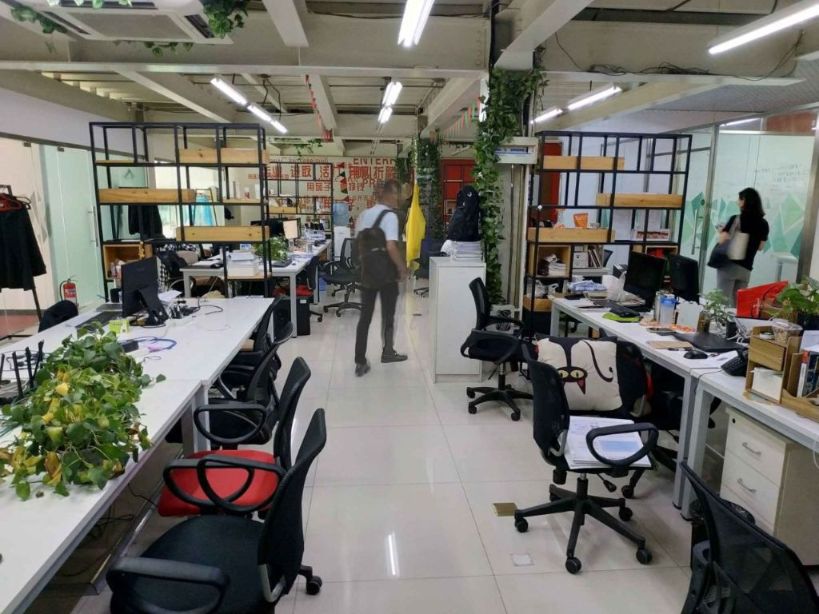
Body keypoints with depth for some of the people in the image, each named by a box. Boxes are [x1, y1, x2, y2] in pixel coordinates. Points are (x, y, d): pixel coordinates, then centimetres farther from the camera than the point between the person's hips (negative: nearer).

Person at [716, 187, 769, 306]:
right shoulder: (763, 224, 6)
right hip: (746, 268, 5)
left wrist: (721, 231, 8)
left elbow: (722, 240, -11)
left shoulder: (736, 219, -10)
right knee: (738, 303, 11)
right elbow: (760, 247, 14)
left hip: (729, 265, -5)